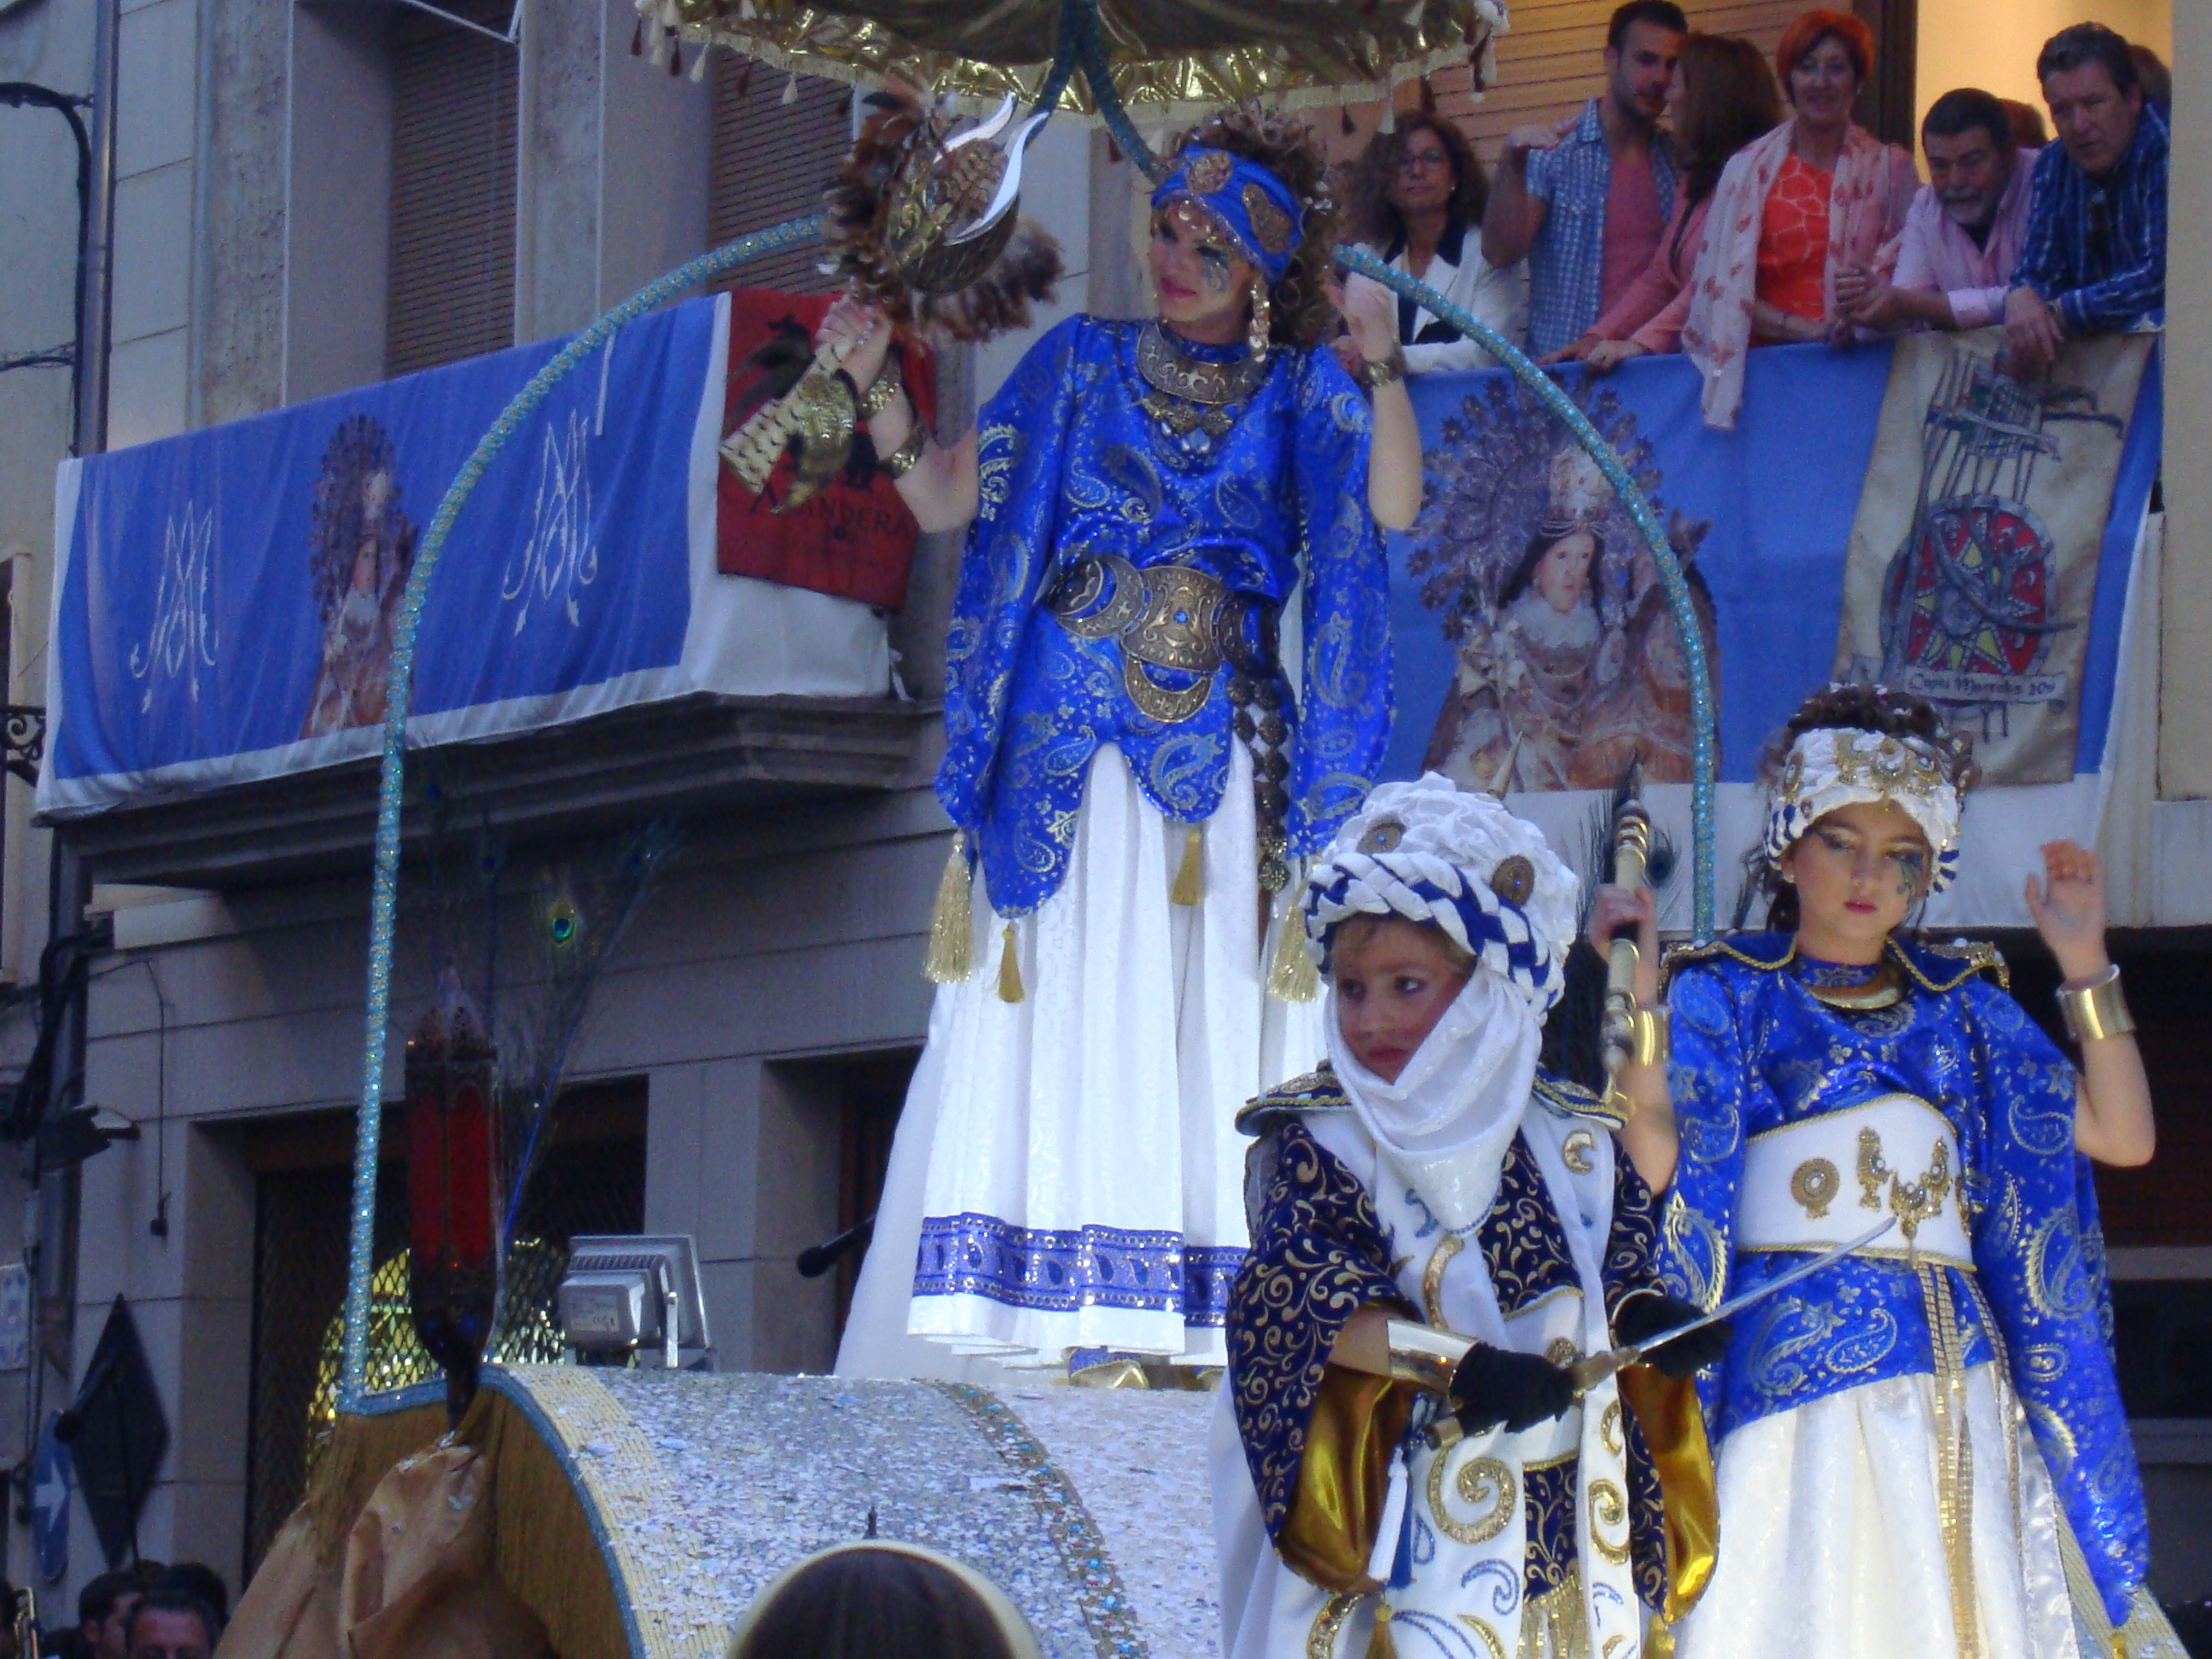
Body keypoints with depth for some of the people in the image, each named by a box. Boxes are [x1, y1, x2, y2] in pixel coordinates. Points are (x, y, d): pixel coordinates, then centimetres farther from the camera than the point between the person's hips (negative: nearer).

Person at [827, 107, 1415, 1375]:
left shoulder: (1299, 394, 9)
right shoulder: (1084, 366, 12)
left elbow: (1393, 505, -10)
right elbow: (943, 500, 9)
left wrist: (1382, 363, -24)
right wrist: (876, 386, -5)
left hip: (1223, 771, -1)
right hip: (1067, 759, 1)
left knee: (1211, 1028, -6)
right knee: (1067, 1023, -5)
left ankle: (1209, 1323, -10)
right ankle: (1056, 1315, -9)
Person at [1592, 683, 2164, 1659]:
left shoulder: (1960, 1005, 17)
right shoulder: (1730, 994, 7)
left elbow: (2122, 1135, 9)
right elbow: (1657, 1161, -10)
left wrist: (2085, 966, 5)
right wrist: (1636, 993, -17)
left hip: (1959, 1382, 4)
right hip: (1801, 1371, -4)